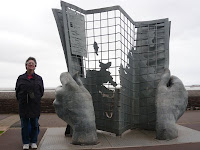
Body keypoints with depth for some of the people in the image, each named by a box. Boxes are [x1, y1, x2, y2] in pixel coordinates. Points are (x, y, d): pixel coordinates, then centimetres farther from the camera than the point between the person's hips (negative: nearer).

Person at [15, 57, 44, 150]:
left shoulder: (39, 78, 6)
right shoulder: (21, 78, 5)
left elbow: (41, 91, 12)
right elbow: (17, 91, 10)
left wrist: (36, 99, 4)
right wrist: (21, 100, 5)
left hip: (35, 106, 0)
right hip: (23, 106, 0)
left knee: (34, 124, 7)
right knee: (24, 125, 6)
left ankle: (33, 142, 21)